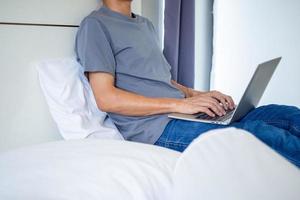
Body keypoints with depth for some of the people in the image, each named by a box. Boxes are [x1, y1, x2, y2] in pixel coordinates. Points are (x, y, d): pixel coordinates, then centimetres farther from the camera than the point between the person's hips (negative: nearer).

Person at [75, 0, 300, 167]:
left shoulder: (146, 25, 23)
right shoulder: (95, 24, -2)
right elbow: (106, 99, -12)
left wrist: (196, 95, 3)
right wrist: (178, 104, -16)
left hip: (181, 113, 8)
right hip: (155, 127, -8)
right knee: (260, 132, -26)